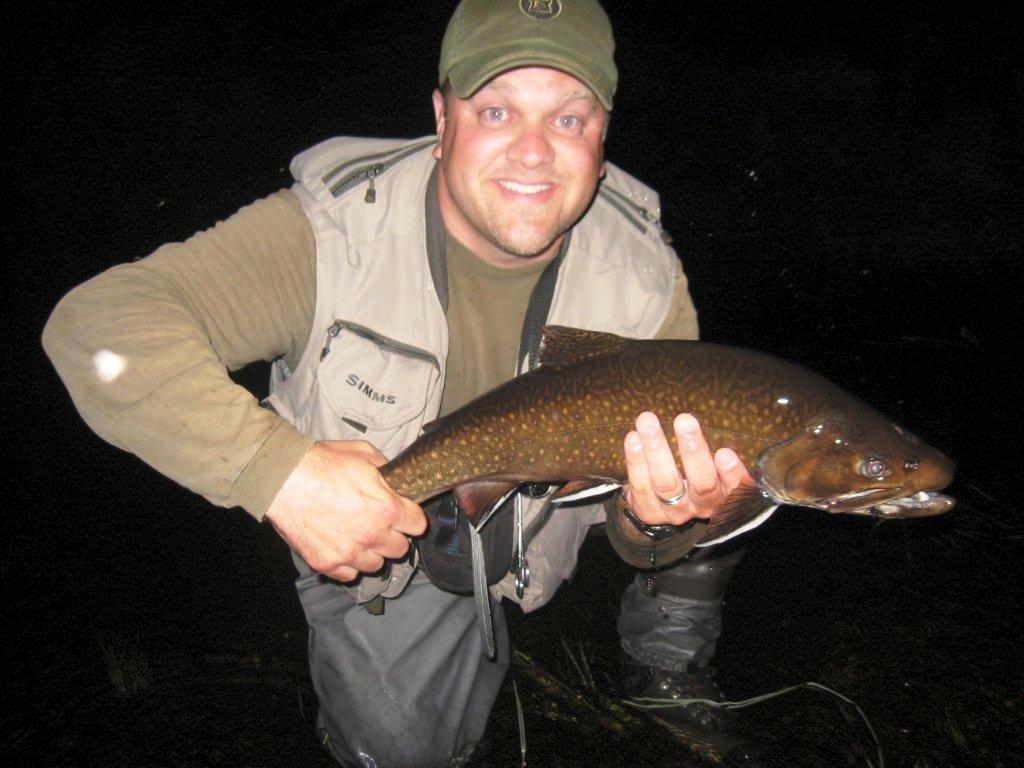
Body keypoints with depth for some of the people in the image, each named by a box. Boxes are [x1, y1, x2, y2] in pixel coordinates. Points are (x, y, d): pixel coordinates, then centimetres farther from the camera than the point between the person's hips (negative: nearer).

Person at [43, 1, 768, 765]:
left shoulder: (646, 277, -20)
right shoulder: (332, 235, -31)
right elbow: (98, 324, -37)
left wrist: (655, 520, -41)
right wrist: (281, 470, -49)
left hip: (546, 522, 3)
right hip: (380, 538, -2)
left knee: (721, 482, -13)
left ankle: (668, 668, 17)